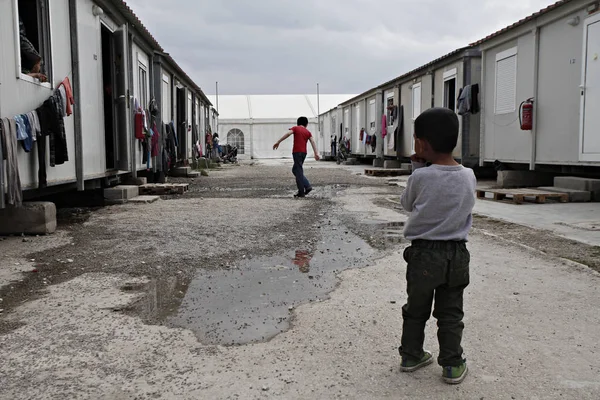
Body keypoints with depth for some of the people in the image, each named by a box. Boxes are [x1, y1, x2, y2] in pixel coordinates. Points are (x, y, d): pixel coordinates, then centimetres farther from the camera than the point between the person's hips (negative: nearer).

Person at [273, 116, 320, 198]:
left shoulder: (295, 128, 5)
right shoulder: (308, 132, 15)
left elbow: (288, 134, -12)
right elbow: (313, 142, 2)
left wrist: (278, 142, -13)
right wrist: (316, 153, -6)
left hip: (297, 152, -5)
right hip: (304, 152, 5)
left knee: (298, 171, -3)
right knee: (295, 170, 19)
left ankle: (301, 192, -3)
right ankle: (307, 186, 11)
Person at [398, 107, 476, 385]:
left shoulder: (420, 177, -15)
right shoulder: (469, 176, -5)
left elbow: (407, 204, 3)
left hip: (423, 252, -2)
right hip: (456, 253, 2)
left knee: (415, 310, 16)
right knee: (450, 313, 13)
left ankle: (411, 356, 28)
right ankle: (452, 365, 19)